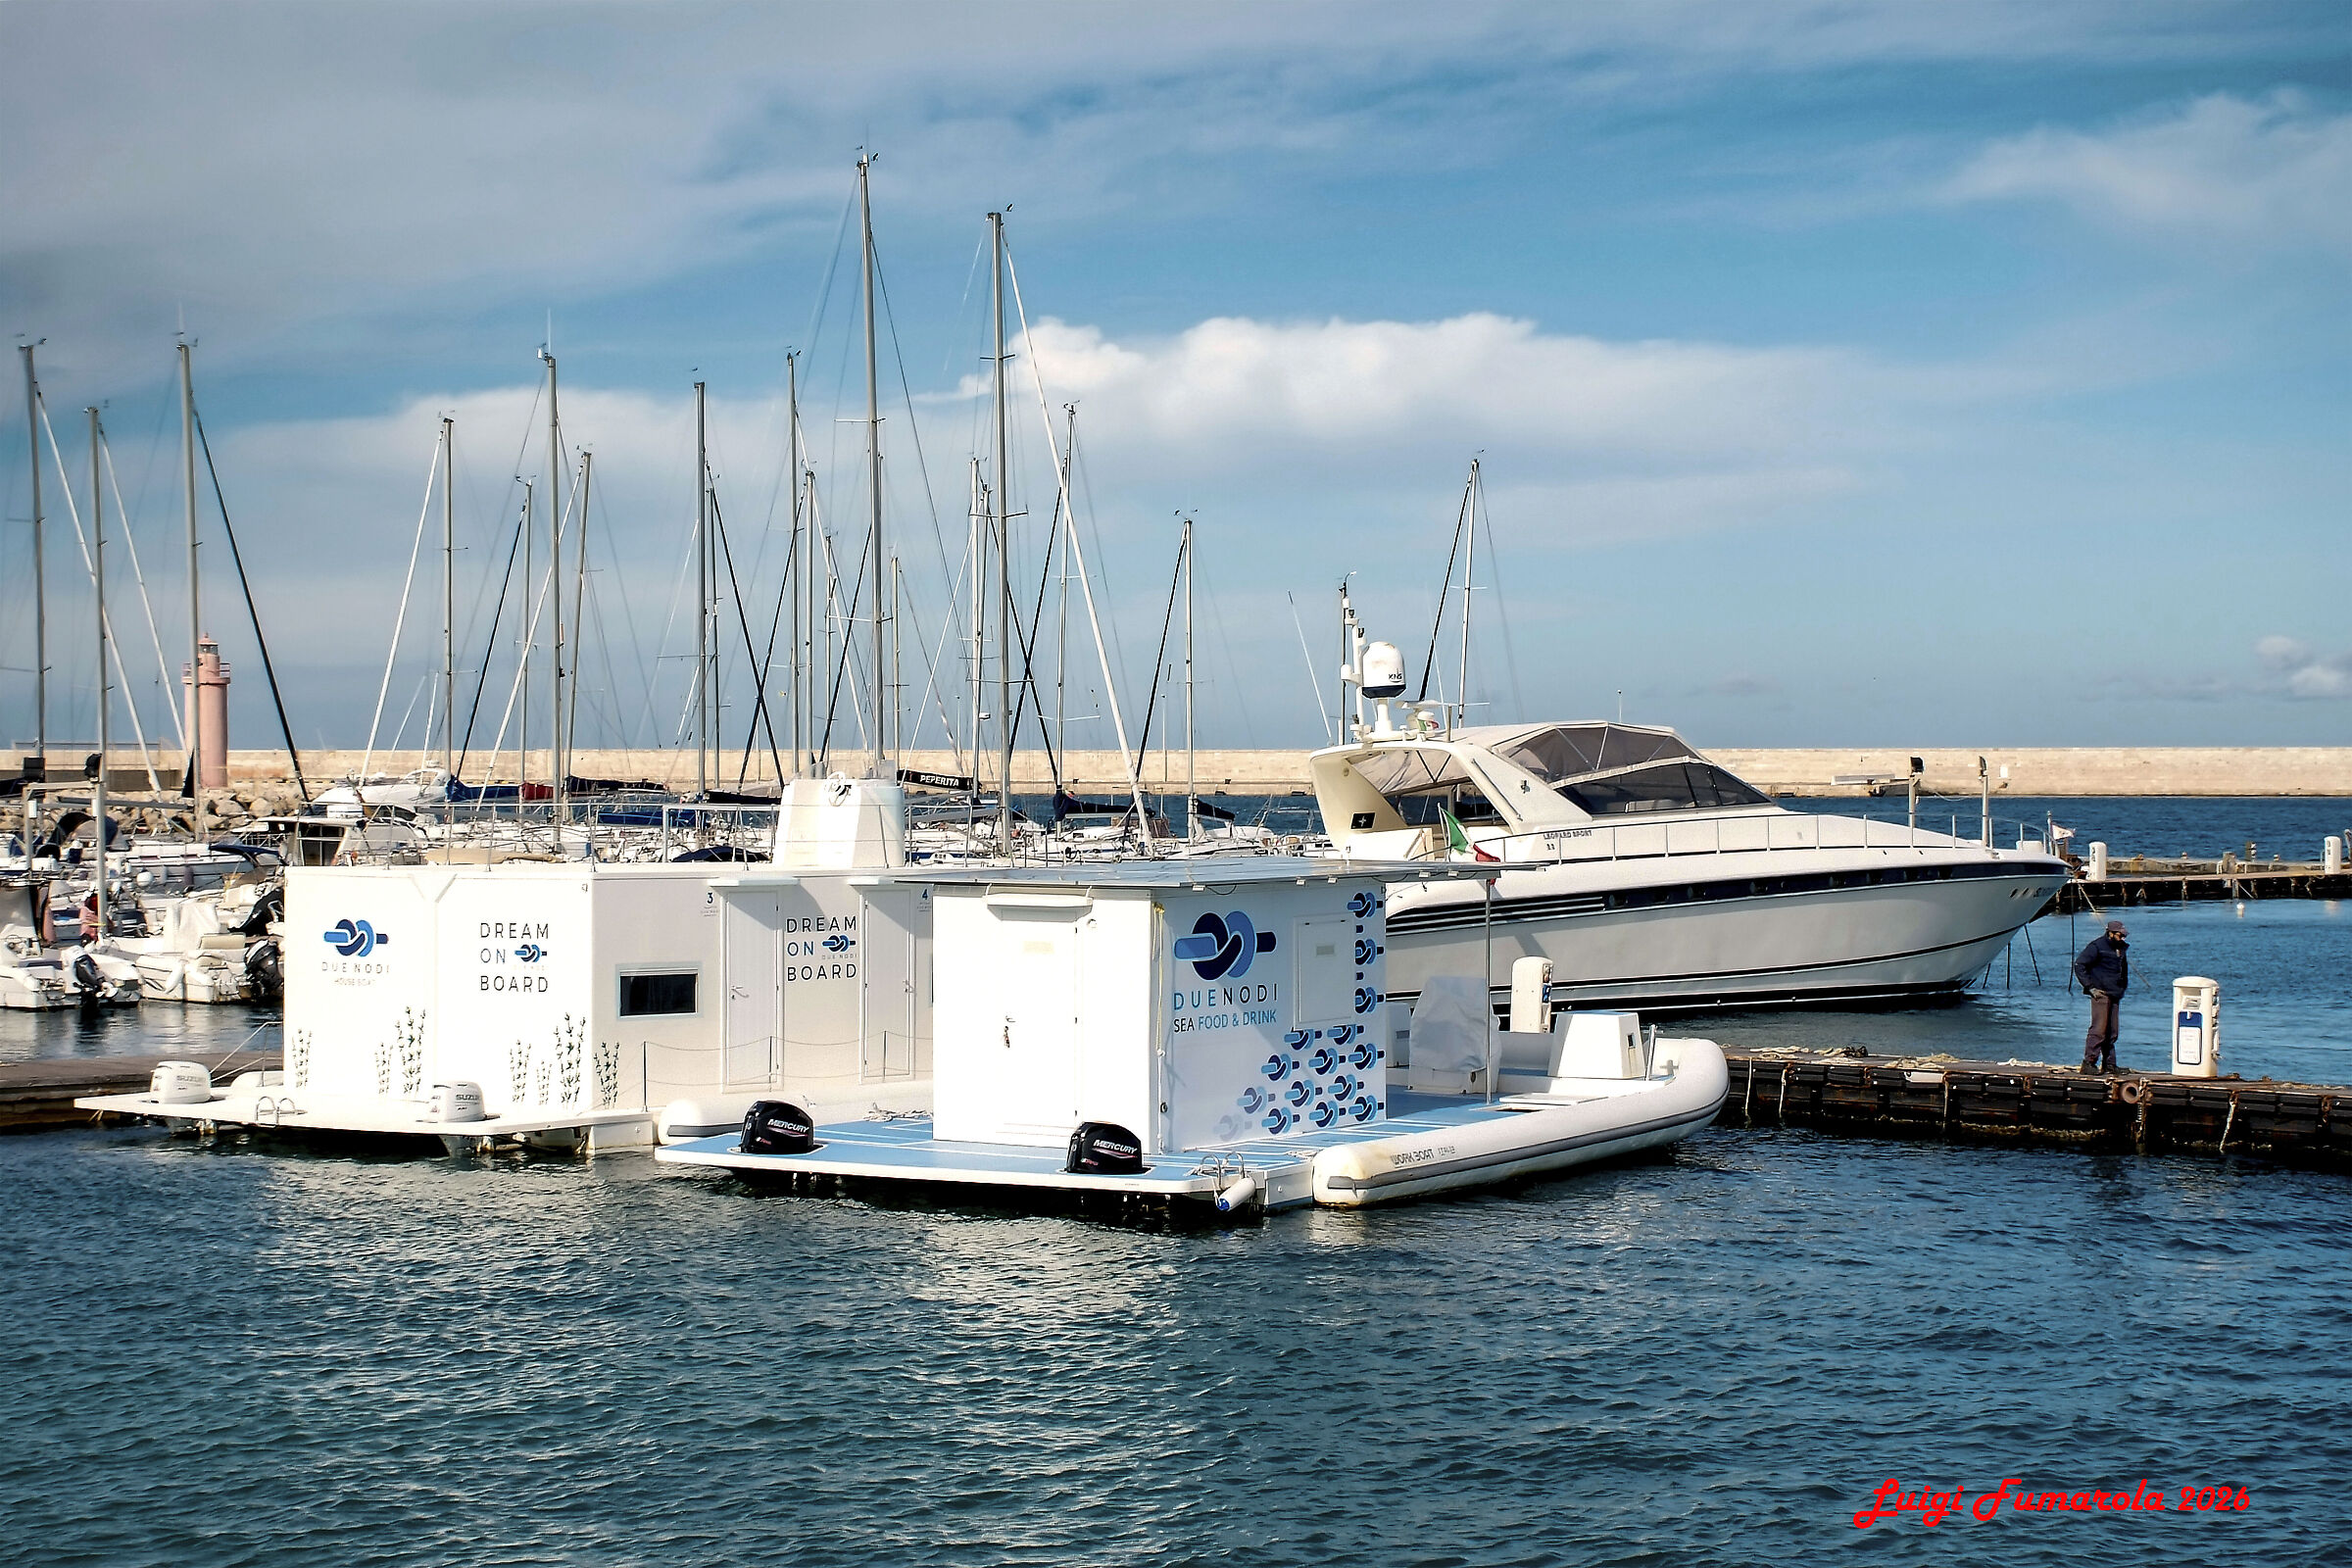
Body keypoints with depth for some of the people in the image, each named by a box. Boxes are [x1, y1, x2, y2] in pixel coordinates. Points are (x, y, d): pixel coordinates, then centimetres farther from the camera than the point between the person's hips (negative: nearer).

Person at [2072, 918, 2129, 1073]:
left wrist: (2122, 988, 21)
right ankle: (2089, 1063, -10)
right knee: (2099, 1029, -12)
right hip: (2101, 994, -8)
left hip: (2114, 996, 8)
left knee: (2112, 1032, 7)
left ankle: (2109, 1065, 11)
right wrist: (2090, 987, -13)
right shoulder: (2097, 946, -7)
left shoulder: (2121, 948, 17)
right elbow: (2079, 964, -10)